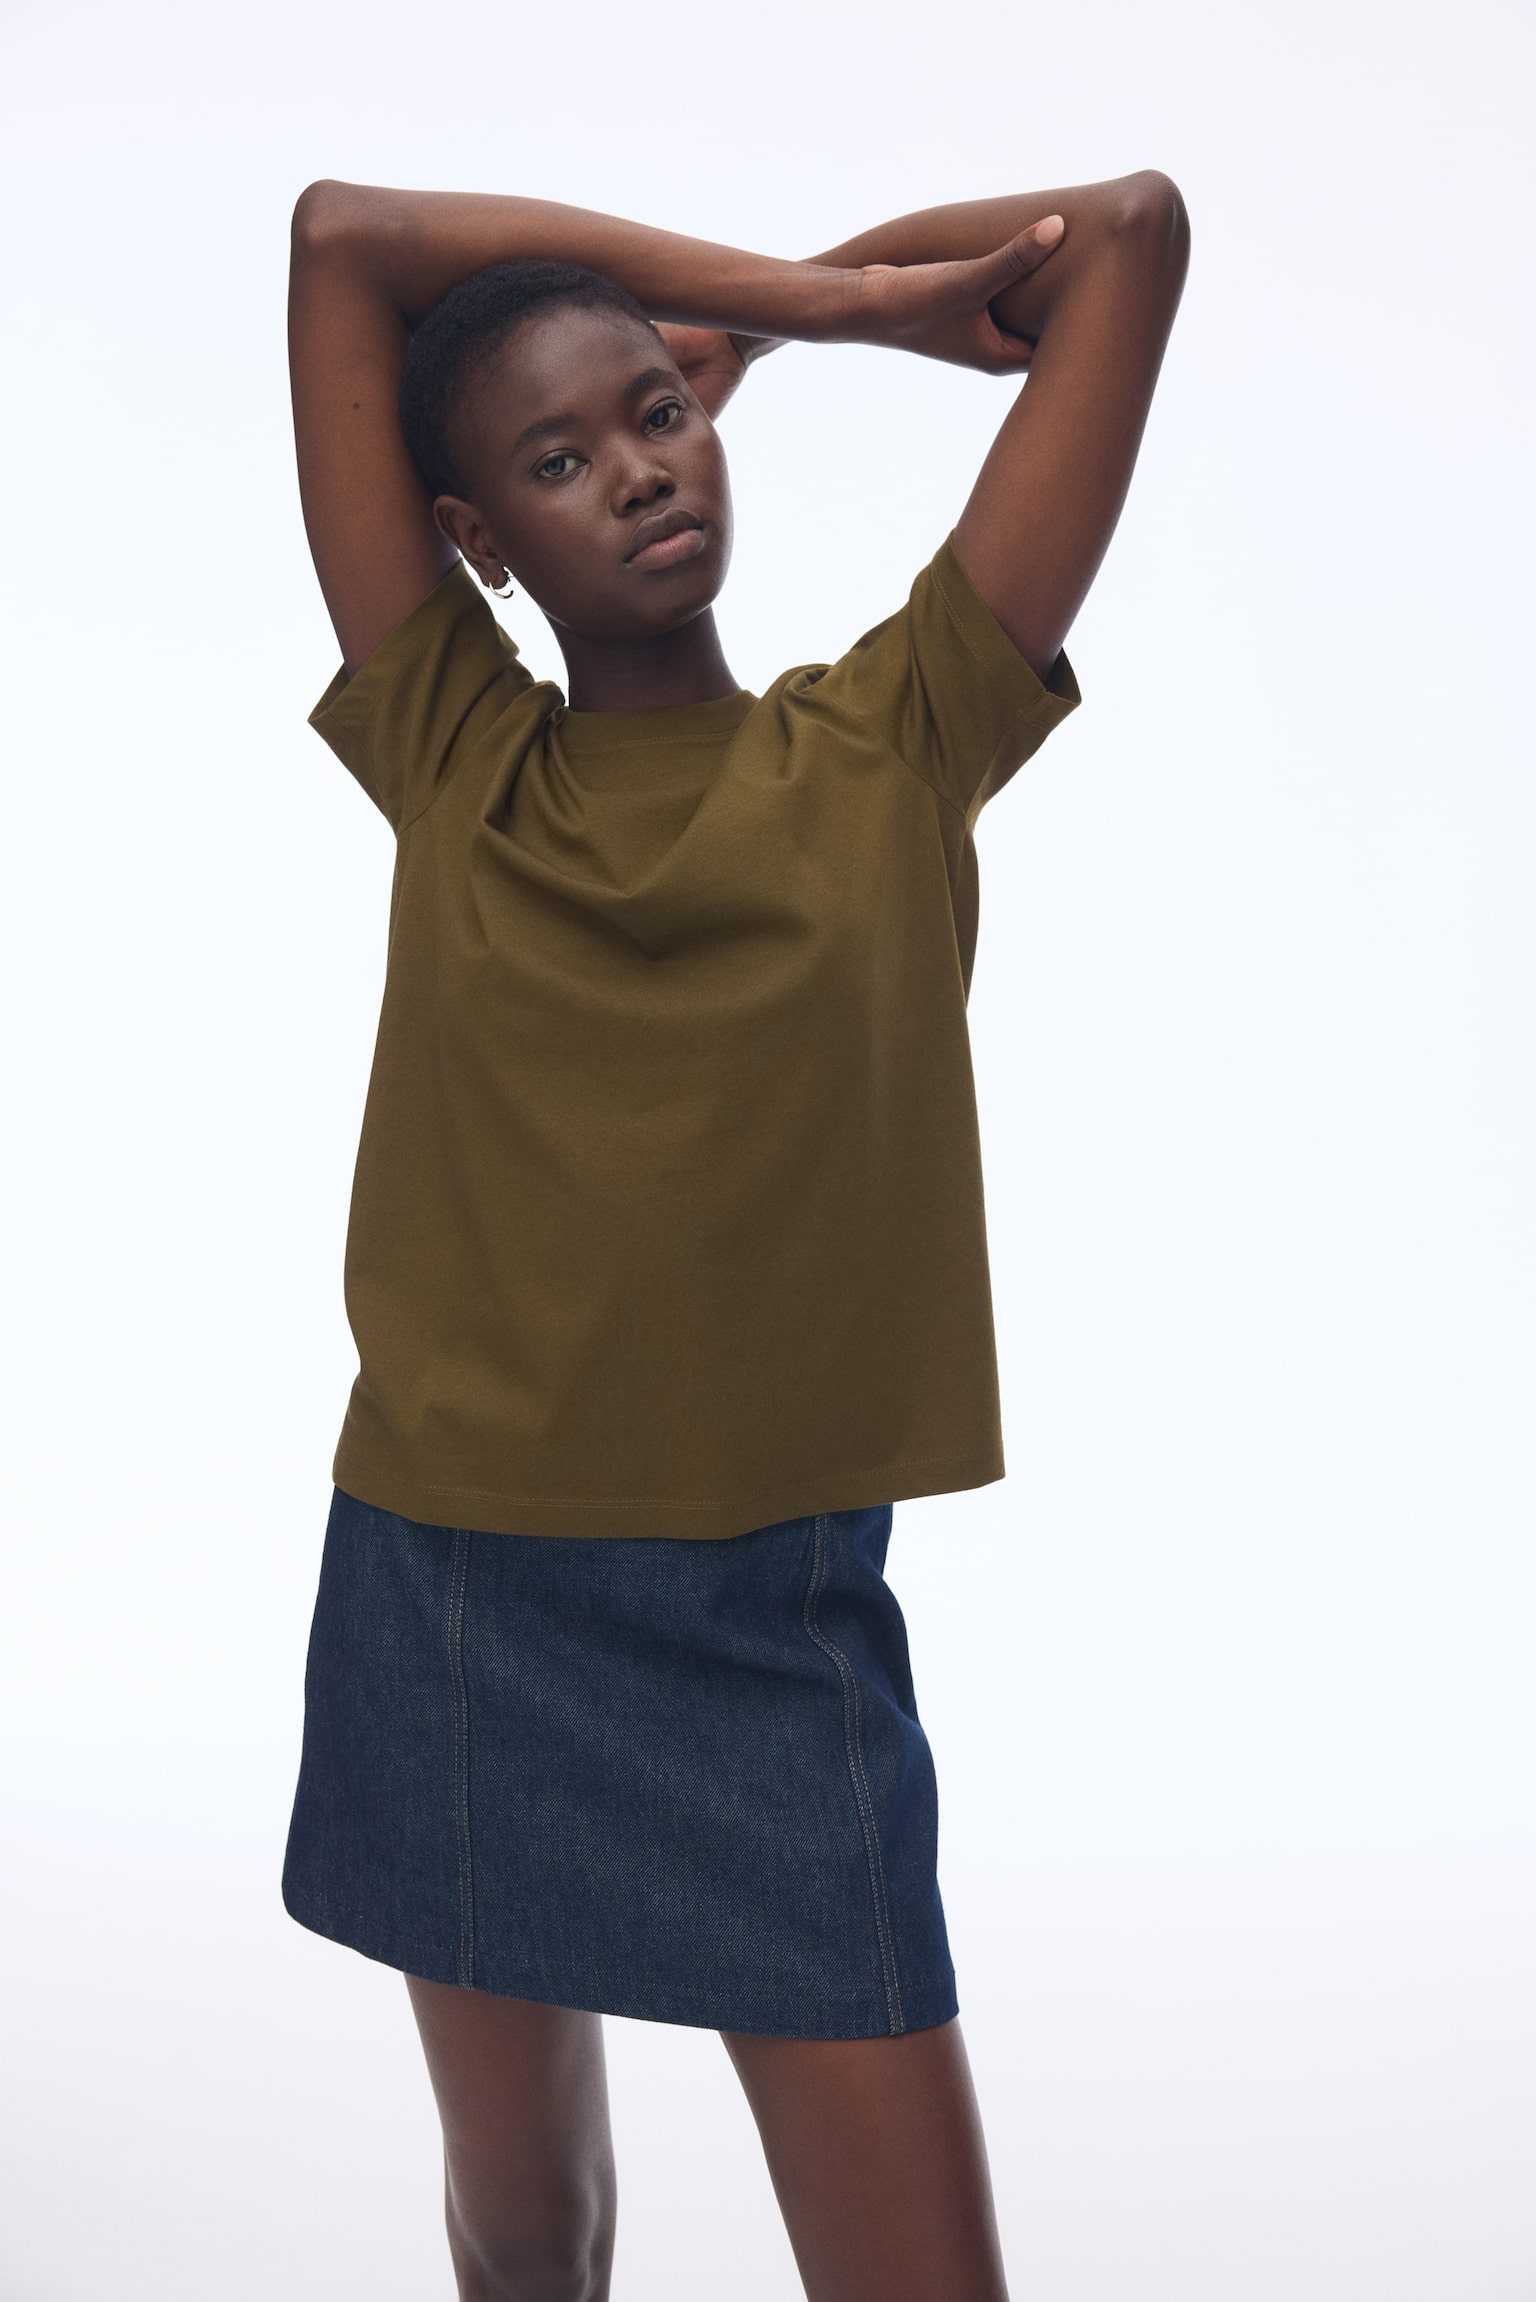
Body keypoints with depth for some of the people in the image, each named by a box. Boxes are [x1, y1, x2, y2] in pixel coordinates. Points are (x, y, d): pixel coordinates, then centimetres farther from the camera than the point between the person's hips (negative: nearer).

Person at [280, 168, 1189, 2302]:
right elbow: (343, 238, -4)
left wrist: (759, 322, 9)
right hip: (446, 1591, 1)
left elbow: (1133, 228, 0)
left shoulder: (896, 746, -1)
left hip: (778, 1620, -1)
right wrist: (827, 284, 0)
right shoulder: (451, 764, 0)